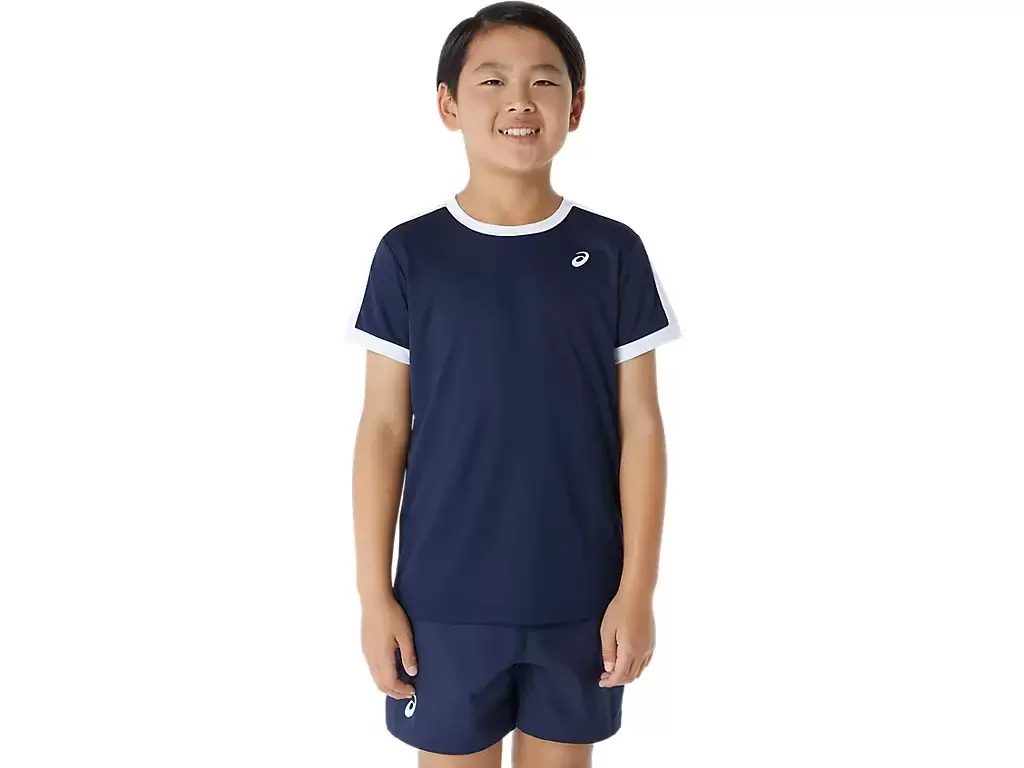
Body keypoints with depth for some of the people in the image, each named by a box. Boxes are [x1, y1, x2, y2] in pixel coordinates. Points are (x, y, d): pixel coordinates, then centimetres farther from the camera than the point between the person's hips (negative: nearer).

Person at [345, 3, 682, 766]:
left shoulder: (613, 253, -2)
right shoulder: (409, 254, -4)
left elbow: (640, 425, -1)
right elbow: (384, 428, -1)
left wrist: (638, 587, -4)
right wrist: (374, 592, -3)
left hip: (581, 596, 1)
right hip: (445, 596, 0)